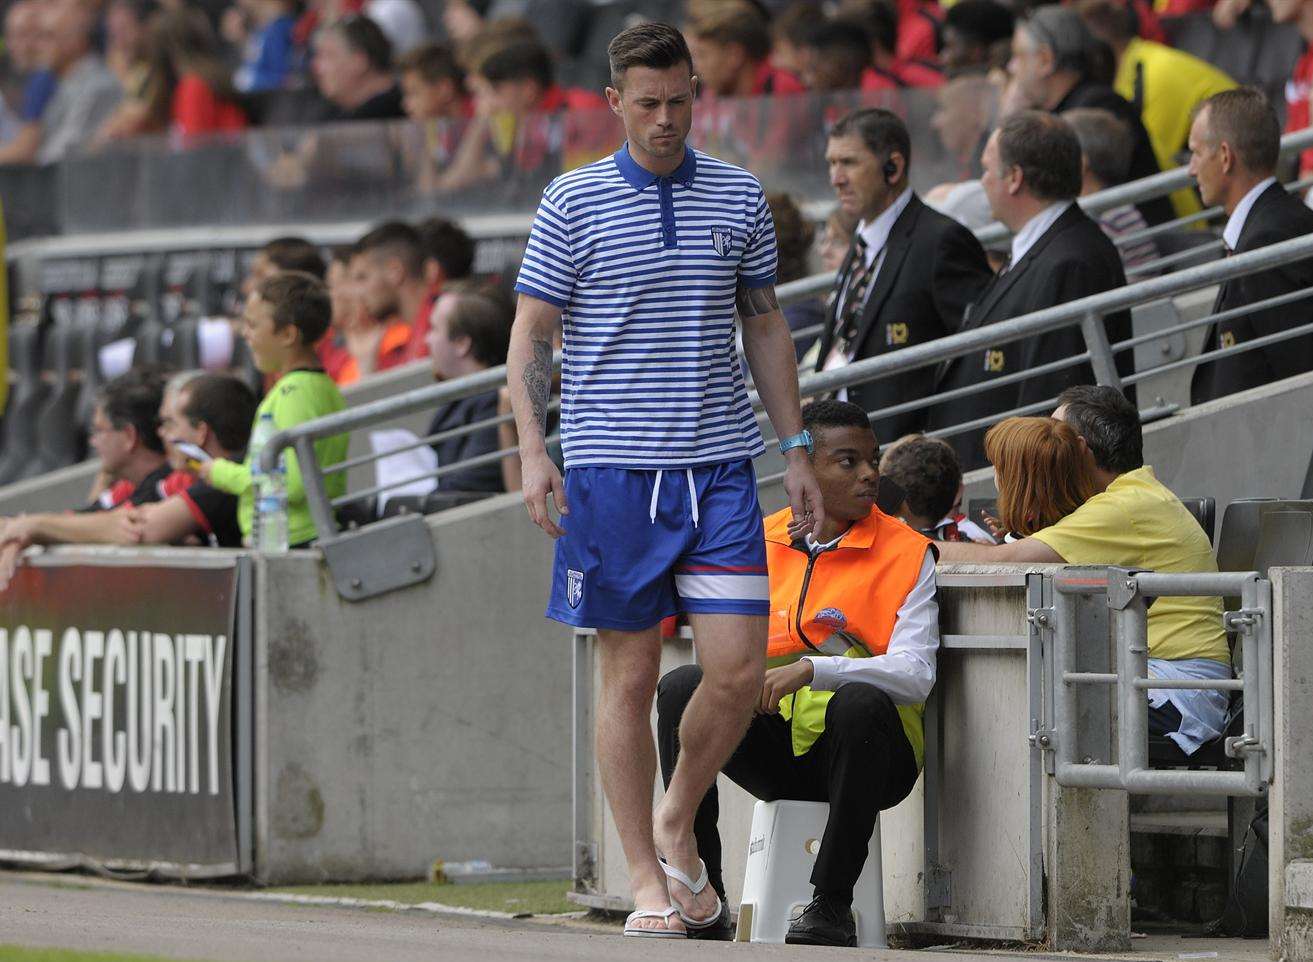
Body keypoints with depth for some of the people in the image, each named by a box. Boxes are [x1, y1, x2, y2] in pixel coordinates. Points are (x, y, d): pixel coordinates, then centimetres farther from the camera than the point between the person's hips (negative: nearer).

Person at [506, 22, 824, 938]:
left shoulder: (740, 198, 9)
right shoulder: (573, 203, 1)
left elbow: (766, 325, 17)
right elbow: (531, 335, 1)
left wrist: (797, 450, 13)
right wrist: (533, 450, -11)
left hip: (720, 463, 2)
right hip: (612, 464, -2)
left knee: (739, 670, -6)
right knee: (631, 672, 0)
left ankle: (678, 821, 20)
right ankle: (647, 879, 8)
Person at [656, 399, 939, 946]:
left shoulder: (907, 555, -2)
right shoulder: (760, 543, 10)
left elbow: (916, 675, -14)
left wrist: (811, 670, -28)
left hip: (864, 753, -3)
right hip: (775, 748, 3)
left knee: (861, 703, -37)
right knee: (684, 687, -21)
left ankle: (832, 905, -29)